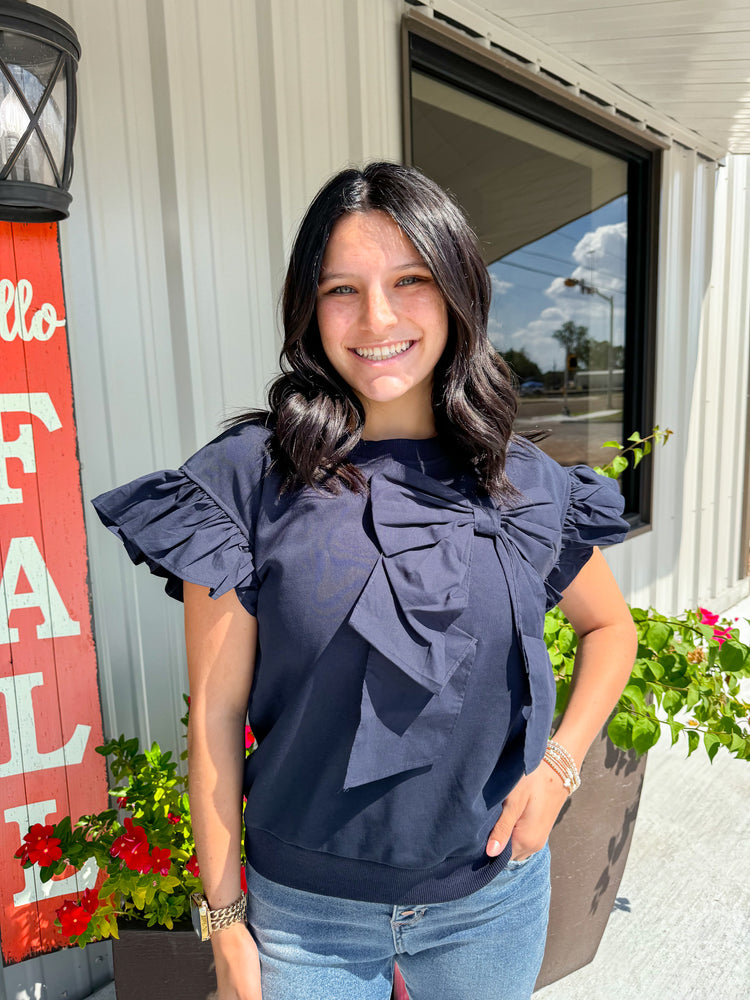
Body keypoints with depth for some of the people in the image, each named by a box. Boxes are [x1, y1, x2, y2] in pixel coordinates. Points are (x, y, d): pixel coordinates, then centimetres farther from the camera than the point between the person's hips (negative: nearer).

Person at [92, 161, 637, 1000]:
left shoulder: (524, 485, -7)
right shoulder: (247, 478, -16)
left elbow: (610, 627, 9)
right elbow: (215, 715, -11)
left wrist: (558, 766, -4)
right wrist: (226, 921, -5)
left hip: (495, 895, 3)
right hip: (308, 908, -2)